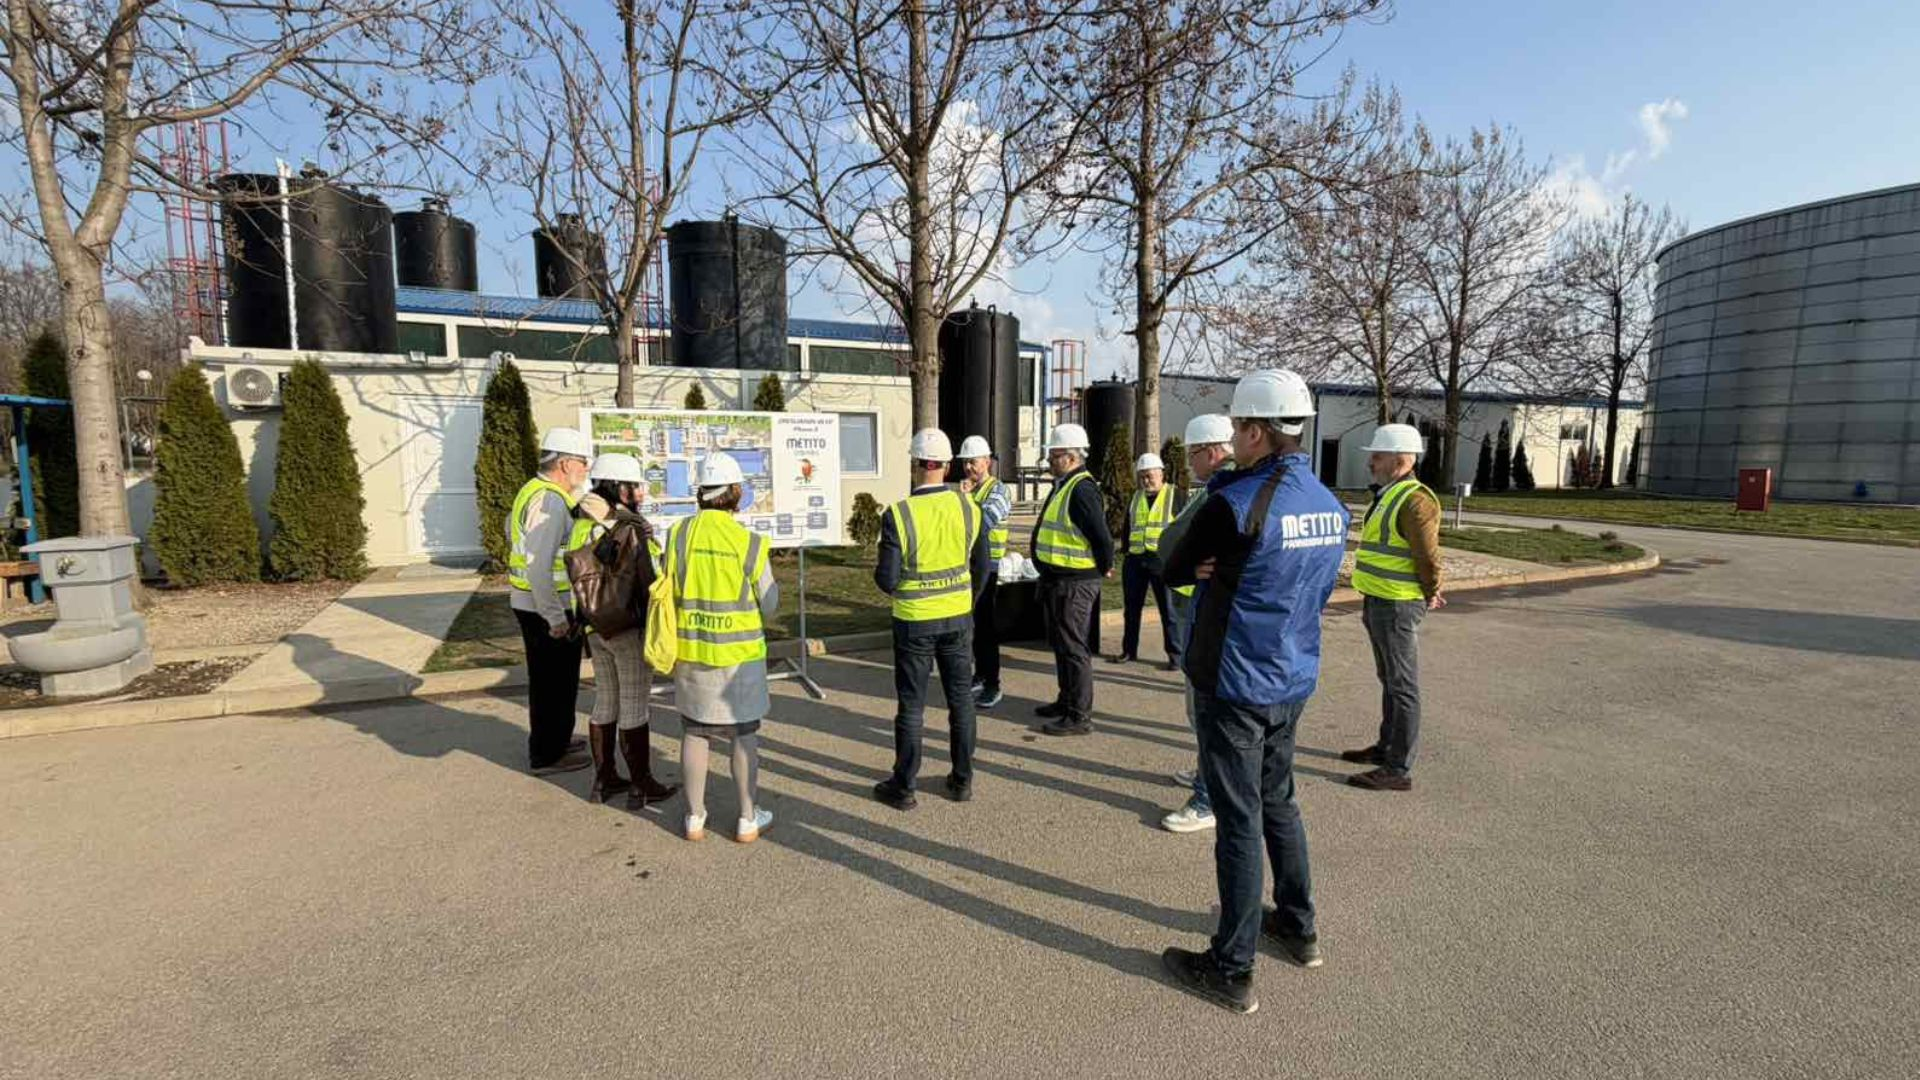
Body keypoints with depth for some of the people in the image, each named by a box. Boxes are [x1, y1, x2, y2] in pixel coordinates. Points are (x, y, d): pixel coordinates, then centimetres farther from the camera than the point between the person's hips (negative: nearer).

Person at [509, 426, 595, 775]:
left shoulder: (532, 491, 11)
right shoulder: (550, 500, -22)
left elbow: (510, 527, 25)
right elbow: (539, 566, -27)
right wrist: (556, 617, -24)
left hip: (526, 601, 10)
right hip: (547, 607, -10)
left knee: (545, 678, 22)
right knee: (556, 681, 3)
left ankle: (551, 740, 38)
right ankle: (547, 755, 15)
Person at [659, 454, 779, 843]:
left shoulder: (677, 534, -6)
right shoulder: (748, 542, -14)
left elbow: (666, 591, 3)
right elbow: (769, 606, -7)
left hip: (690, 651, 3)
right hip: (739, 653, -3)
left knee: (695, 732, 16)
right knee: (744, 734, 11)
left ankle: (695, 817, 28)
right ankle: (748, 818, 22)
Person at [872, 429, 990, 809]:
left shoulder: (898, 515, -18)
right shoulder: (969, 508, -5)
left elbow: (887, 580, -15)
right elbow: (981, 569, 5)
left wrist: (895, 586, 8)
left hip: (914, 621, -3)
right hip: (959, 619, 3)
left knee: (911, 705, 9)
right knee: (961, 699, 15)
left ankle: (903, 787, 21)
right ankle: (962, 780, 26)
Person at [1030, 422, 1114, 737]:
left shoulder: (1081, 489, -20)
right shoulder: (1063, 485, 12)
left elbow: (1103, 537, -24)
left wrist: (1103, 569, -10)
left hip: (1074, 584, -10)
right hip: (1056, 580, 10)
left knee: (1074, 649, -1)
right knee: (1061, 645, 20)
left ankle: (1079, 716, 9)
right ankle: (1067, 701, 34)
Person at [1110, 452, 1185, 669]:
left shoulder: (1175, 496, 0)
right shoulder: (1135, 498, 14)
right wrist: (1126, 551, 14)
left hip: (1163, 560, -5)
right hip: (1135, 560, 5)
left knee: (1169, 610, 1)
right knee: (1132, 608, 11)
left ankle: (1175, 654, 9)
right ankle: (1129, 650, 22)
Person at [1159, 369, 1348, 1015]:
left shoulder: (1236, 503, -21)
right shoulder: (1331, 506, 4)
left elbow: (1174, 569, -9)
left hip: (1235, 686, -7)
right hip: (1294, 680, 8)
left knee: (1240, 821, 2)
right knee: (1278, 802, 23)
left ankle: (1232, 970, 17)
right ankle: (1298, 927, 41)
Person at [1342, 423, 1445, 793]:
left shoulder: (1414, 499, -18)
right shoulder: (1387, 495, 13)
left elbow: (1428, 557, -18)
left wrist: (1430, 596, -3)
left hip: (1397, 606, -10)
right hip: (1378, 602, 10)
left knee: (1402, 685, -2)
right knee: (1389, 680, 20)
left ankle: (1399, 769, 6)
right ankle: (1386, 746, 34)